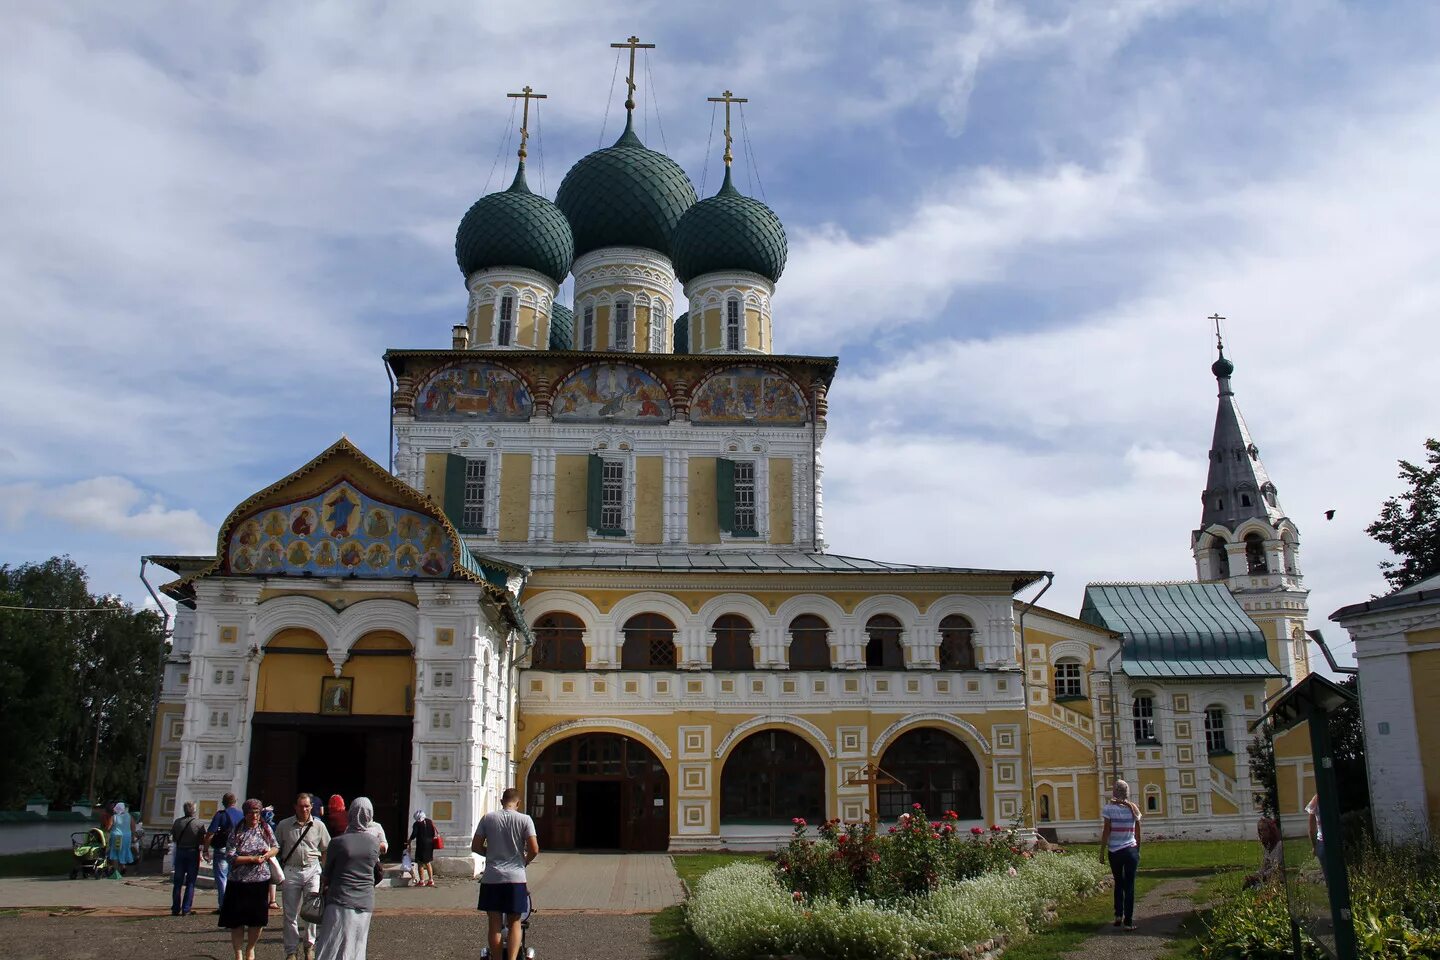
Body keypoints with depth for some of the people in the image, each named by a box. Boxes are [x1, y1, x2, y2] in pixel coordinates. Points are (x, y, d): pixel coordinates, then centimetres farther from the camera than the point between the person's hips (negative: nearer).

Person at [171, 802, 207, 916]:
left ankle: (175, 909, 13)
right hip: (193, 852, -3)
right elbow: (203, 841, -9)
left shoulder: (177, 822, -2)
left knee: (178, 882, 11)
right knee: (190, 883, 4)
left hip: (180, 852, 3)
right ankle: (186, 910, 3)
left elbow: (172, 839, 2)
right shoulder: (199, 824, -10)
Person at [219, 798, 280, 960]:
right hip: (239, 882, -3)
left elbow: (276, 847, 17)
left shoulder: (266, 829, 4)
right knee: (237, 921, 3)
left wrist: (268, 854, -5)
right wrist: (253, 859, -19)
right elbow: (230, 857, -13)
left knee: (258, 919, 8)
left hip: (261, 881, 3)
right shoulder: (236, 832, -6)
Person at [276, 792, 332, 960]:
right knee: (290, 913, 5)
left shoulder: (318, 825, 4)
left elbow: (326, 850, 10)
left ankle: (309, 945, 14)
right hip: (290, 871, 0)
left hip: (312, 870, 0)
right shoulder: (284, 825, 3)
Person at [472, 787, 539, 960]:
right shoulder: (525, 819, -4)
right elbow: (534, 850, -9)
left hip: (491, 878, 1)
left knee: (495, 923, 9)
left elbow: (475, 847, 4)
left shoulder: (487, 818, 1)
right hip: (516, 877, -1)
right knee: (515, 922, 9)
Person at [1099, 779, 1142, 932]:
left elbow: (1106, 832, -8)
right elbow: (1137, 833, 7)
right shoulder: (1133, 808, 2)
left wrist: (1102, 852, -2)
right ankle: (1128, 921, -1)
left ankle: (1118, 915, 12)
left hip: (1114, 851, -1)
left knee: (1118, 883, 18)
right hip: (1131, 850, 1)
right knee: (1129, 885, 3)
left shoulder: (1110, 807, -7)